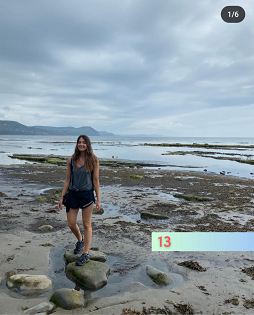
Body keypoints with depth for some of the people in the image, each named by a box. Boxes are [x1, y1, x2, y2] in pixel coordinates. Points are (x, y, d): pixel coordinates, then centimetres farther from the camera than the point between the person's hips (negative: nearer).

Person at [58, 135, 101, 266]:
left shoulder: (93, 160, -5)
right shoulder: (71, 160, 1)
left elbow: (96, 180, -3)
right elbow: (67, 180, 6)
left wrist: (98, 200, -3)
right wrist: (62, 197, 5)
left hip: (87, 194, -3)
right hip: (73, 194, 3)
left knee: (87, 224, 7)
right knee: (71, 224, 8)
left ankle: (86, 254, 19)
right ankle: (80, 240, 41)